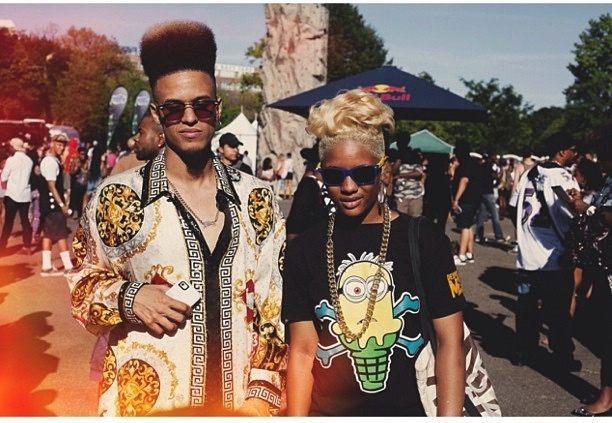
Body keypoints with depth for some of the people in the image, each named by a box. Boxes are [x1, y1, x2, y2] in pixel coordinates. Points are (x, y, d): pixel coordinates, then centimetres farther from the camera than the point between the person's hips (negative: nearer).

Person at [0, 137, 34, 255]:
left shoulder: (11, 160, -10)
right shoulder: (29, 160, 3)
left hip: (12, 194, -4)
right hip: (25, 195, 4)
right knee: (25, 220, 8)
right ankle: (27, 247, 8)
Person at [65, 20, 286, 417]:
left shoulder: (257, 198, 1)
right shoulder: (117, 198, -5)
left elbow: (276, 303, 4)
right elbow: (84, 285, 5)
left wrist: (264, 392, -2)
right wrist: (128, 297, -15)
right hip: (146, 403, -1)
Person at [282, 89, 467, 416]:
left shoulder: (424, 239, -8)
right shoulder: (304, 249, -2)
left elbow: (450, 344, -8)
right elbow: (302, 351, -2)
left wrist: (449, 417, -16)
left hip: (408, 410, -1)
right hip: (326, 410, 2)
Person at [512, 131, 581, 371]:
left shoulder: (528, 175, 7)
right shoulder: (563, 178, -13)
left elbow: (516, 209, 11)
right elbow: (577, 217, -20)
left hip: (527, 255, 6)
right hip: (555, 257, -6)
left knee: (527, 307, 14)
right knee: (559, 312, 6)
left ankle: (524, 352, 24)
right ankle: (563, 358, 17)